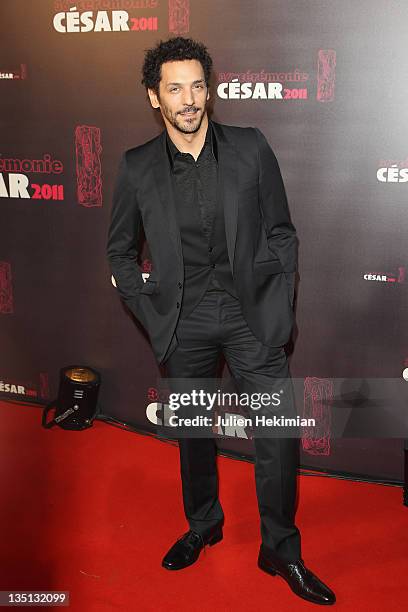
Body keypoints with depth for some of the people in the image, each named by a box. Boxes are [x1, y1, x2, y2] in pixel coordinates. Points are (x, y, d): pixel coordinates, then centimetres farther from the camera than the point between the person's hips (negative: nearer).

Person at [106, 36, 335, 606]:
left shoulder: (251, 148, -3)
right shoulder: (137, 167, -1)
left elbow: (281, 232, 3)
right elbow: (119, 251, 10)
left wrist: (278, 310, -3)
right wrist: (153, 313, 1)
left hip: (251, 313, -1)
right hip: (184, 323, 1)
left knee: (278, 433, 0)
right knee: (193, 430, 16)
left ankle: (281, 549, 21)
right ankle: (203, 523, 41)